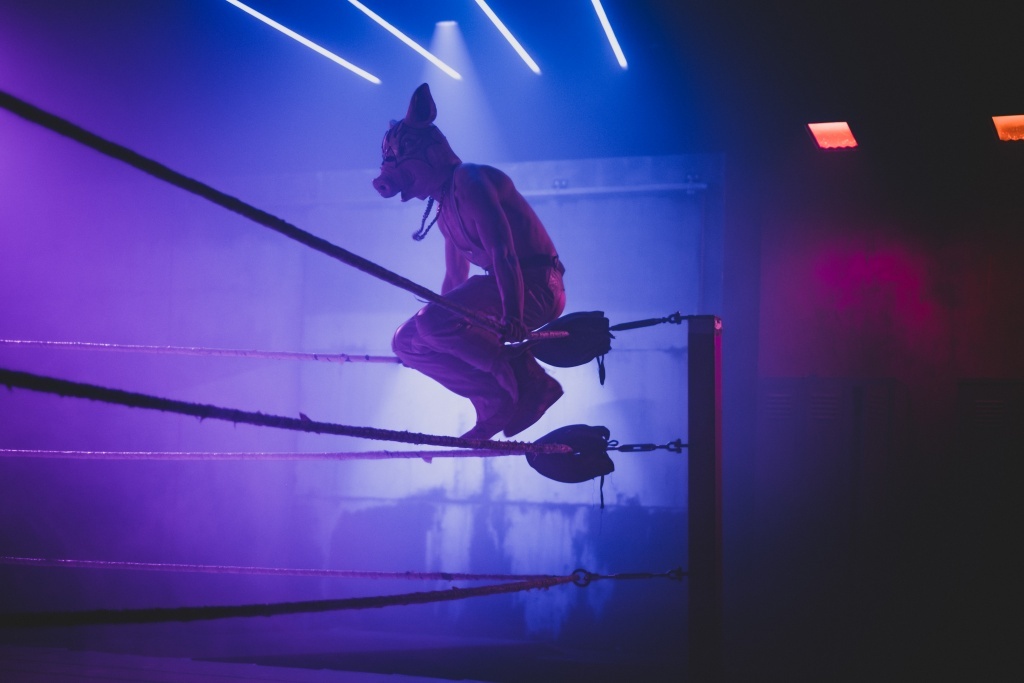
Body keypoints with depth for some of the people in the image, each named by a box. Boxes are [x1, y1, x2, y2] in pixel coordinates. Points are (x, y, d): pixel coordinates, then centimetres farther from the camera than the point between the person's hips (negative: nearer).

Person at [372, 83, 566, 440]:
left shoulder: (470, 181, -12)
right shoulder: (446, 209, 17)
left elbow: (502, 251, -26)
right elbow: (455, 277, 27)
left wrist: (512, 318, -36)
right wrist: (442, 334, 34)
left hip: (536, 287, -10)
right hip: (499, 288, 10)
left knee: (433, 321, -30)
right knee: (408, 341, 4)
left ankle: (530, 382, -18)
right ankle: (497, 403, 0)